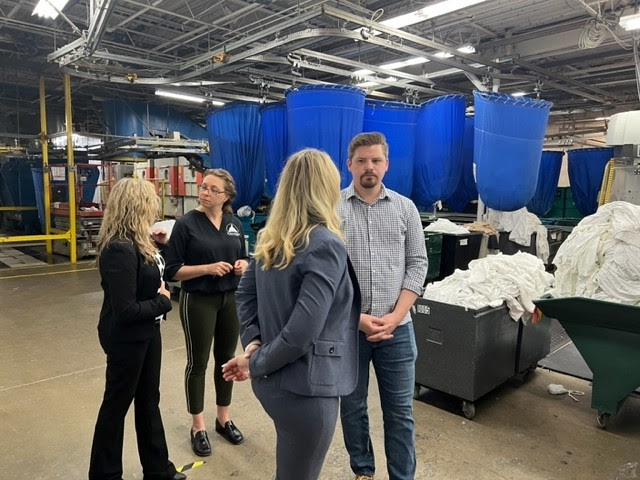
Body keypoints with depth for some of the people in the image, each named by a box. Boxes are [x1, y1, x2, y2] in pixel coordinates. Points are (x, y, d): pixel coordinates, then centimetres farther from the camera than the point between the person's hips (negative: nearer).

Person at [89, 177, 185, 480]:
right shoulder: (119, 250, -27)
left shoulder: (137, 242, 1)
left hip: (146, 333, 9)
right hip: (126, 339, -9)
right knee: (117, 403, 11)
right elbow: (125, 310, -28)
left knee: (148, 400, 20)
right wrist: (163, 302, -15)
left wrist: (159, 246, 2)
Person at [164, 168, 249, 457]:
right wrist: (208, 268, -23)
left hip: (230, 299, 5)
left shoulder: (234, 224, 4)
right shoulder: (186, 224, -10)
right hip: (198, 301, -4)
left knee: (226, 358, 15)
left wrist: (242, 265, -8)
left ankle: (223, 418, 34)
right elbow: (173, 270, -11)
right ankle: (197, 426, 25)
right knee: (197, 362, 8)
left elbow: (243, 258, 15)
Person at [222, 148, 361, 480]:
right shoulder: (326, 246, -22)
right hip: (305, 388, -8)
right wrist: (256, 364, -12)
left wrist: (253, 343, -2)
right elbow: (301, 331, -26)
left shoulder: (269, 238, 2)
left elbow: (245, 294, 8)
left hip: (273, 381, 8)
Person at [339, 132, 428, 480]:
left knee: (400, 411, 11)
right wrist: (356, 316, -12)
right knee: (352, 407, 15)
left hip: (397, 328, 2)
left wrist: (395, 316, -8)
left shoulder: (405, 208, 4)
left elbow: (417, 264, 3)